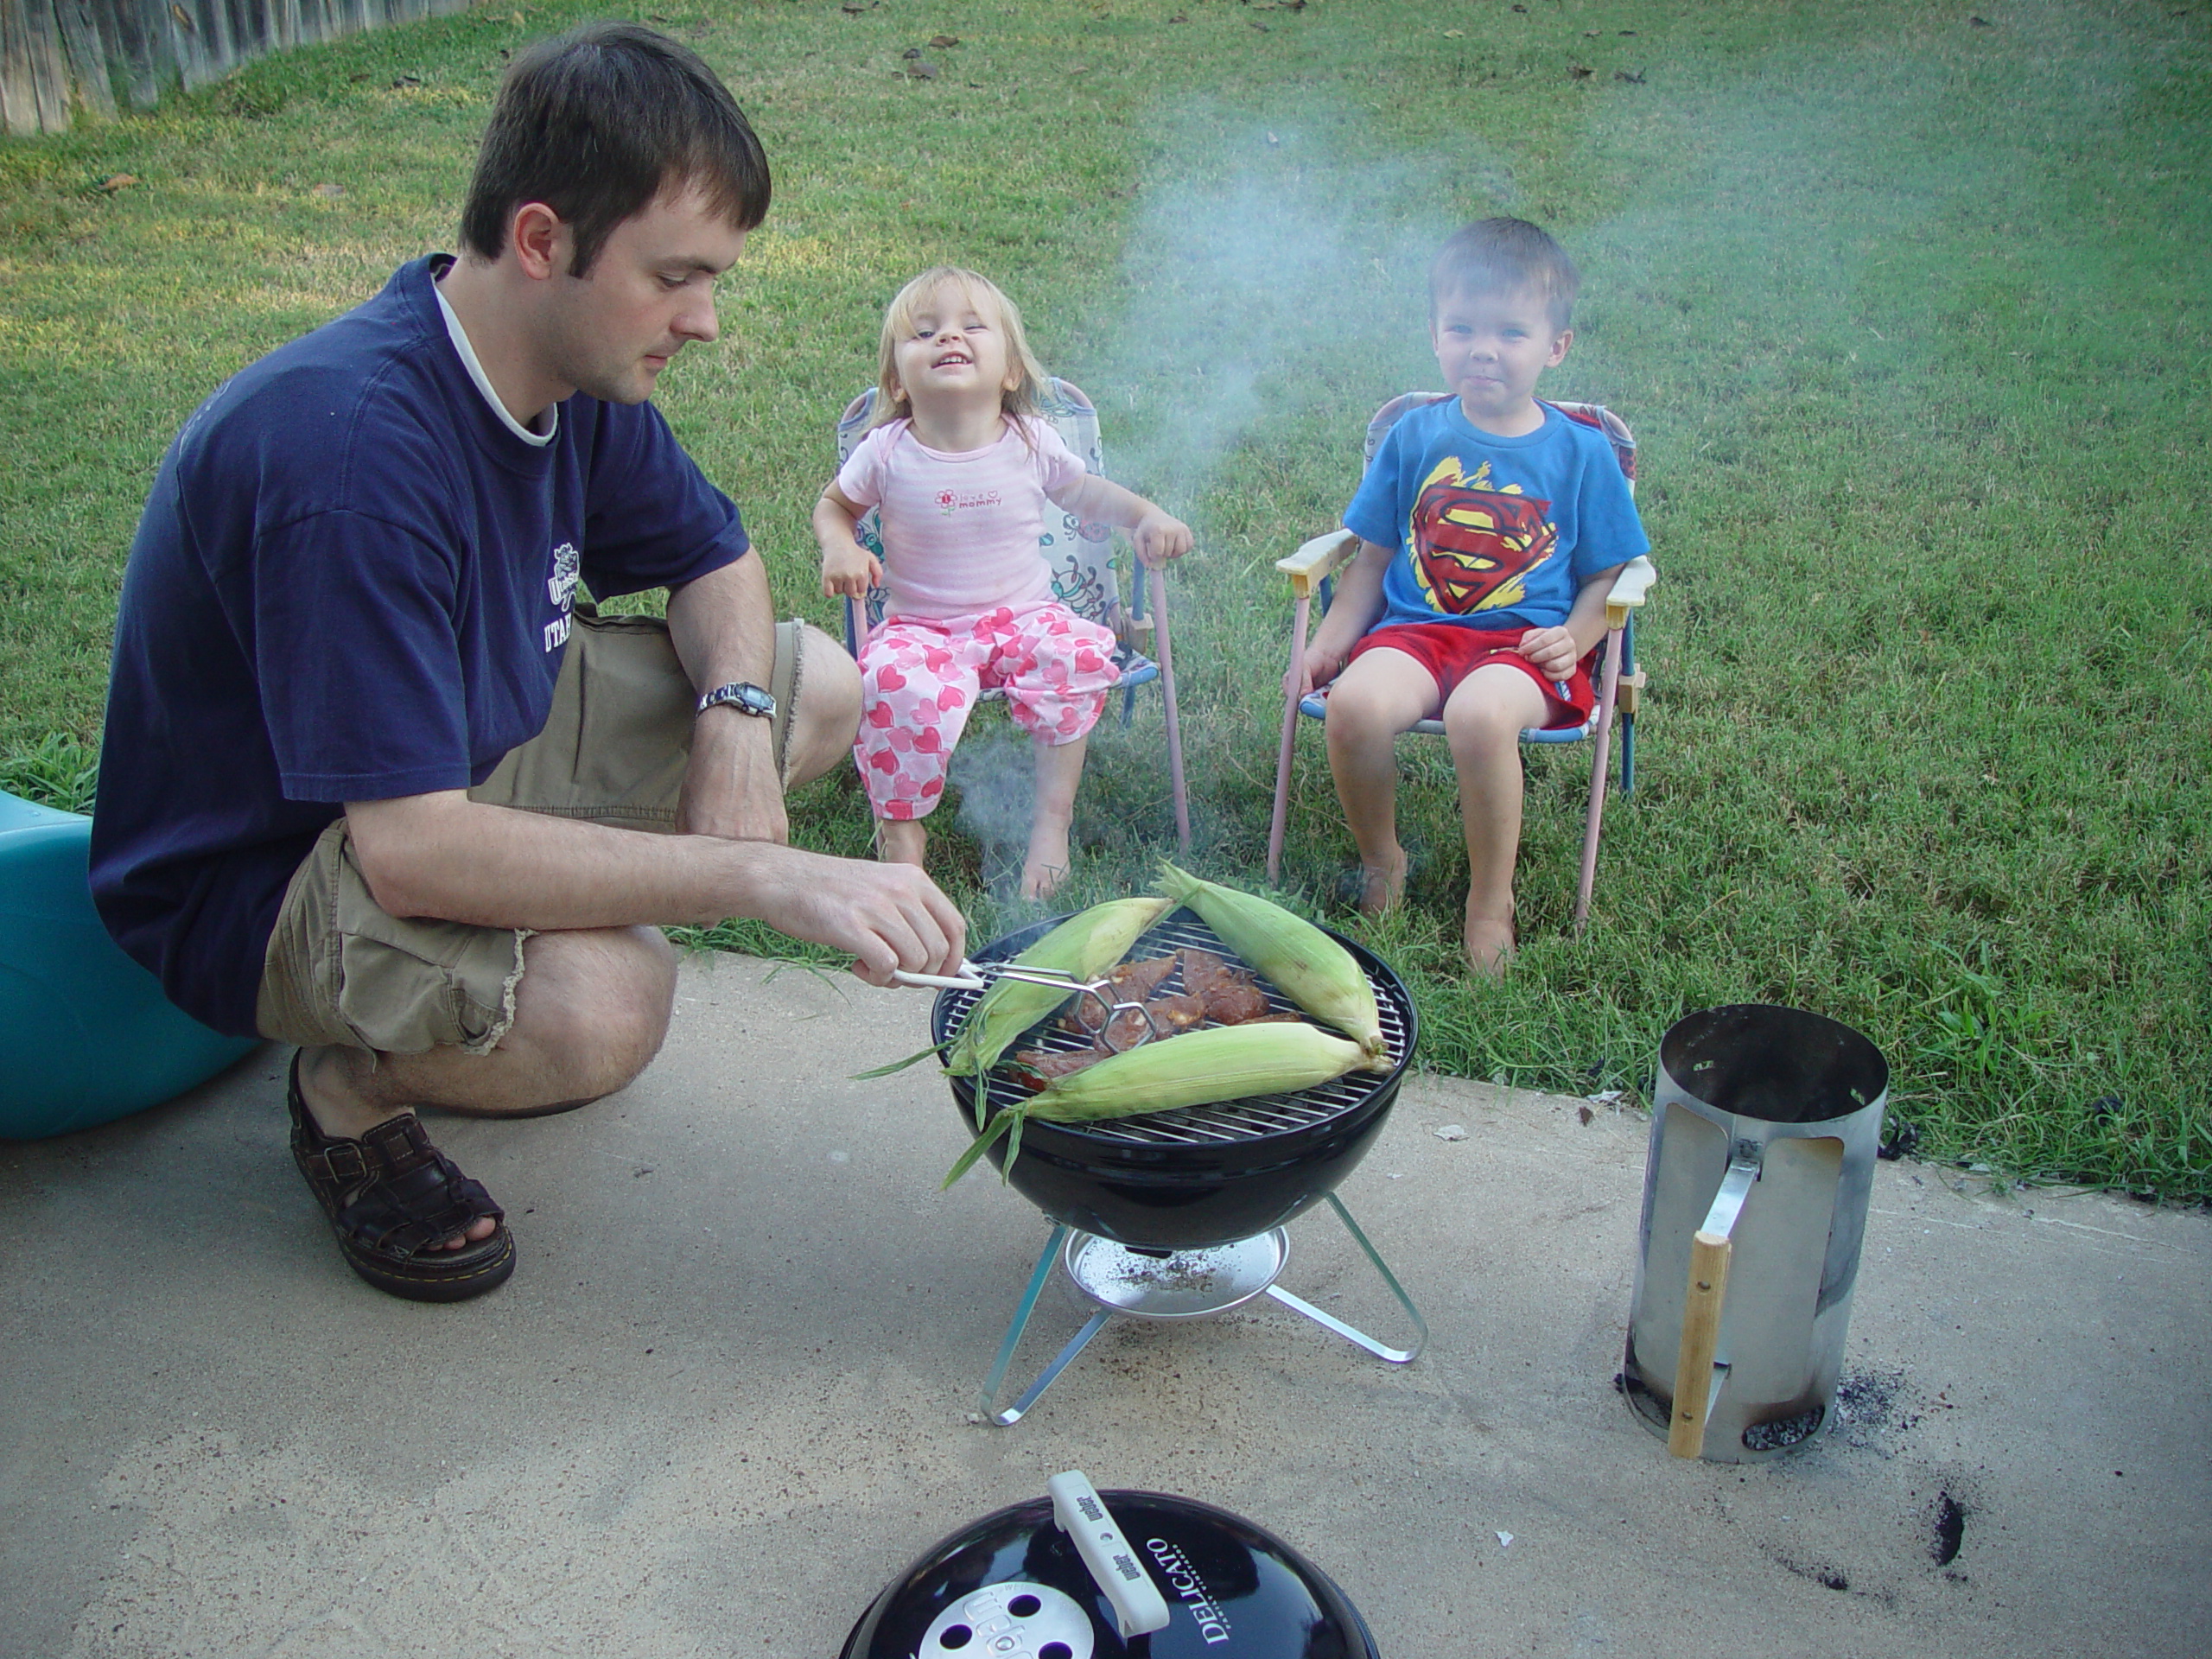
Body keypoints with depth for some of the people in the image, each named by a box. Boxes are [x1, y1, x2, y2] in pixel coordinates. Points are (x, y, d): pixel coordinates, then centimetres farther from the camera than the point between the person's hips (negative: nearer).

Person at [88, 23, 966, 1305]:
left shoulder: (577, 369, -7)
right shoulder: (352, 447, -34)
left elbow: (715, 558, 9)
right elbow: (410, 848, -38)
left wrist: (736, 717, -14)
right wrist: (766, 877, -38)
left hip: (471, 742, 9)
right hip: (256, 874, -8)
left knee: (823, 685, 5)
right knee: (598, 1006, -37)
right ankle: (354, 1089, -2)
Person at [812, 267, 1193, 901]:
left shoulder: (1030, 442, -4)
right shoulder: (886, 452, -8)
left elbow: (1084, 492, 15)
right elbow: (833, 504, 11)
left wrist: (1147, 516, -2)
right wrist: (840, 548, -11)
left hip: (1022, 617, 2)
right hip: (922, 628, -2)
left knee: (1078, 655, -28)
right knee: (896, 682, -34)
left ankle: (1053, 814, -11)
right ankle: (899, 828, -11)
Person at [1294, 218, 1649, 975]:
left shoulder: (1581, 452, 6)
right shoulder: (1415, 437, 10)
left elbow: (1605, 575, 9)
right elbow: (1375, 557, 14)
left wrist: (1574, 638, -11)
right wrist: (1332, 640, 2)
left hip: (1524, 641, -2)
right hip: (1415, 629, 2)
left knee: (1480, 714, -37)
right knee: (1355, 703, -31)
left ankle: (1492, 900, -13)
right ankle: (1381, 859, -2)